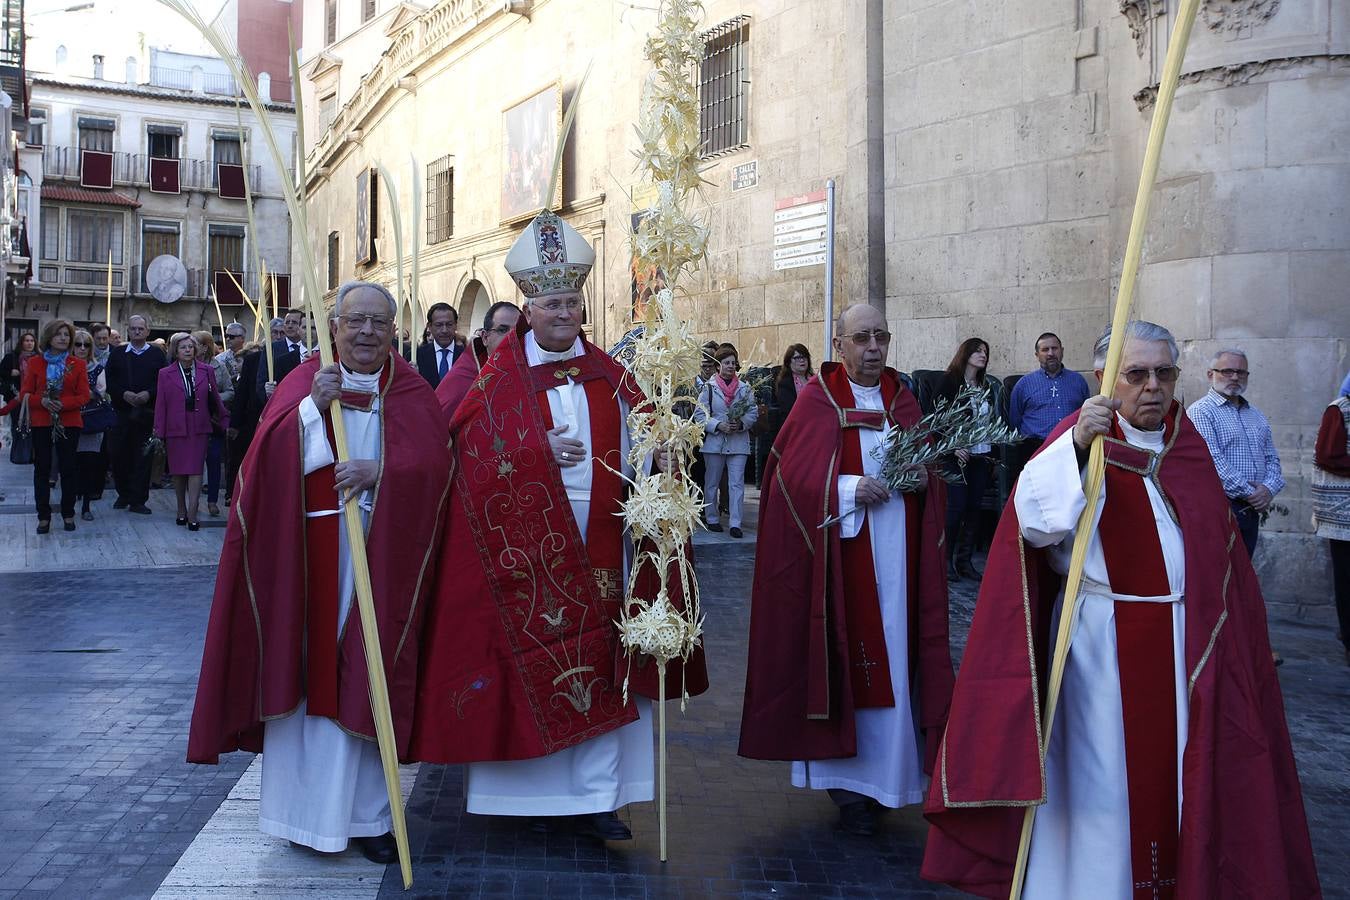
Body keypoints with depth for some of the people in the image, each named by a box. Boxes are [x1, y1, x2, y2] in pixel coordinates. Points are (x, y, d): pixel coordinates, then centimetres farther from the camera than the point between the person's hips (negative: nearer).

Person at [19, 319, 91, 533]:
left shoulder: (77, 364, 5)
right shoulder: (34, 362, 5)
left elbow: (84, 396, -2)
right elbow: (24, 395, 2)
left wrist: (62, 403, -18)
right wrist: (42, 401, -18)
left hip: (69, 423, 0)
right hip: (41, 423, 0)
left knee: (68, 468, 3)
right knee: (41, 469, 2)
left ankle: (68, 514, 13)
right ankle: (43, 517, 8)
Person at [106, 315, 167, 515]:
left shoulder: (157, 354, 6)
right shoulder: (117, 354, 10)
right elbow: (110, 381, 3)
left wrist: (148, 394, -14)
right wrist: (124, 394, -12)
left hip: (147, 413, -1)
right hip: (122, 413, 1)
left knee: (143, 456, -1)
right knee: (118, 454, 2)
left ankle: (138, 500, 5)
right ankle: (123, 494, 19)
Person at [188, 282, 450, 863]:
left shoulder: (411, 392, 6)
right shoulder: (304, 382, 4)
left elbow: (434, 463, -6)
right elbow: (267, 459, -8)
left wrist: (379, 471, -21)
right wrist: (313, 406, -19)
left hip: (384, 551, 1)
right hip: (308, 548, 0)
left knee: (367, 675, 4)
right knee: (307, 665, 1)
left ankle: (366, 811, 12)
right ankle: (305, 804, 13)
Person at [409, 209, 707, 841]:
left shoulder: (609, 376, 9)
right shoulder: (499, 379, 1)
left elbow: (638, 450, 7)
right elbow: (472, 450, -7)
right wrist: (538, 449, -17)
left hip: (596, 547, 2)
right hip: (526, 546, -2)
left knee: (595, 665, 3)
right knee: (532, 659, 2)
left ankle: (595, 795, 11)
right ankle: (539, 789, 15)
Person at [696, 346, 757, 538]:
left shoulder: (744, 388, 6)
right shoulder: (709, 387, 1)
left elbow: (754, 412, 4)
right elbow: (699, 414, -3)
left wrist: (741, 424, -14)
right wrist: (718, 425, -15)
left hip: (738, 442, 1)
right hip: (714, 441, -1)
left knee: (737, 483, -5)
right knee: (712, 483, 9)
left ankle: (735, 523, -5)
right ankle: (712, 519, 22)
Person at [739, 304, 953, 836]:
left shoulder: (903, 400, 12)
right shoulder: (818, 401, -1)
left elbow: (932, 470, 12)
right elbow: (794, 477, -8)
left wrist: (919, 477, -9)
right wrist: (850, 489, -18)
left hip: (897, 556, 4)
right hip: (841, 554, -4)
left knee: (894, 651, 4)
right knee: (845, 654, -2)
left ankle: (888, 768, 16)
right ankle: (847, 778, 7)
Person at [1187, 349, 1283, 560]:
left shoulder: (1255, 415, 19)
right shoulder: (1200, 412, -6)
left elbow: (1272, 459, 16)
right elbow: (1213, 463, -16)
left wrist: (1268, 489, -5)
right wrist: (1250, 493, -13)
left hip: (1251, 510, 7)